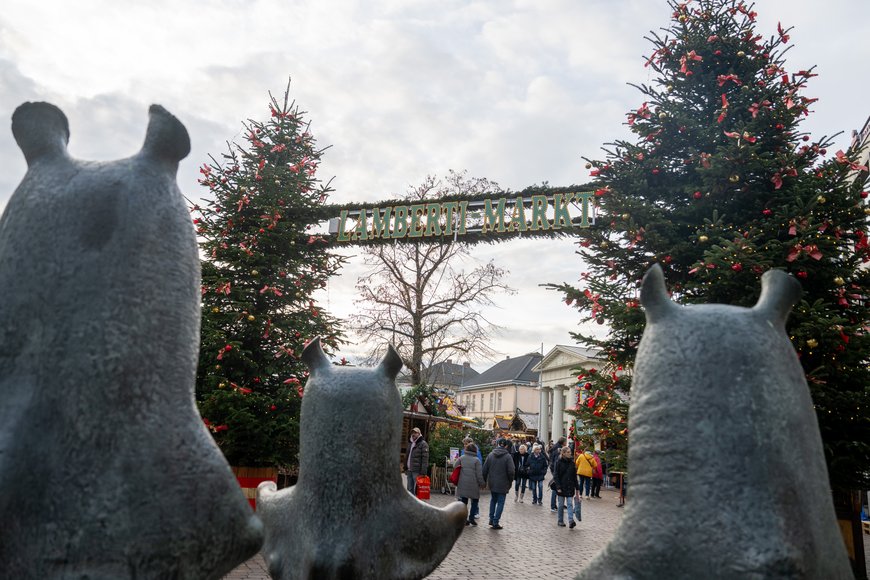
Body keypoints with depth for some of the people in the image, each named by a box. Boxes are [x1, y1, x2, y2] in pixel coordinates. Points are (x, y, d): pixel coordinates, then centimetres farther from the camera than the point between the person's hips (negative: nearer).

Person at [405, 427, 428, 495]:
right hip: (410, 470, 8)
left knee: (416, 489, -10)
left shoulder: (423, 444, -7)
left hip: (417, 471, -8)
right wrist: (405, 467, 20)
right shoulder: (411, 444, 19)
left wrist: (423, 471, -20)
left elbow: (425, 459, -14)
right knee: (410, 489, 11)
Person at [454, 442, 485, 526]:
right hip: (473, 484, -3)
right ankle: (472, 517, 8)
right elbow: (479, 474, -9)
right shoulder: (476, 460, -8)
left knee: (463, 501, 11)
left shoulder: (461, 458, 1)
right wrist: (483, 483, 2)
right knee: (475, 500, 14)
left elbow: (454, 466, 0)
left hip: (462, 484, 3)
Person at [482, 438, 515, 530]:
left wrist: (485, 480, 12)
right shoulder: (507, 456, -12)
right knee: (500, 502, 6)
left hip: (492, 483, 4)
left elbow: (484, 469, 1)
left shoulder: (490, 455, 0)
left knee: (493, 500, 22)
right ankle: (495, 523, 5)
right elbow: (511, 471, -15)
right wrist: (510, 482, 1)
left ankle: (491, 520, 23)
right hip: (503, 484, -4)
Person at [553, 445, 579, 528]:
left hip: (570, 487, 3)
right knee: (561, 504, 6)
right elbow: (555, 476, -9)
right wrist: (558, 487, -15)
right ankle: (560, 521, 17)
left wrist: (576, 487, 8)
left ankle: (571, 520, -14)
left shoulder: (572, 463, 6)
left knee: (570, 503, -6)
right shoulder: (559, 462, -7)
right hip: (561, 487, -3)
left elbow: (574, 476, 11)